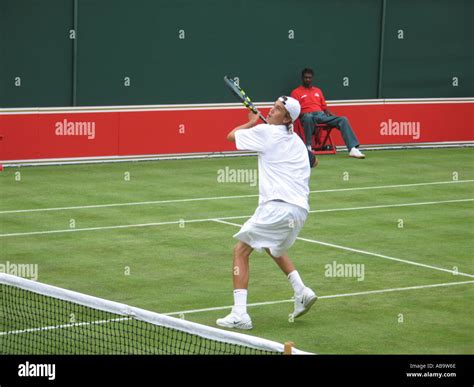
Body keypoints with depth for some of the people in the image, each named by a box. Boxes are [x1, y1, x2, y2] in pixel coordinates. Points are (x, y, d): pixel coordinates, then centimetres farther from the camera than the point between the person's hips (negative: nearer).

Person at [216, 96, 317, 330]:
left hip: (276, 206, -8)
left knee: (241, 251, 0)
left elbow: (231, 135, 11)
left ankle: (239, 314, -10)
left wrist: (252, 122, 30)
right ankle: (301, 291, 15)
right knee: (273, 248, 32)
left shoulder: (265, 132, -1)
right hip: (300, 208, 8)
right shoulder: (297, 142, 19)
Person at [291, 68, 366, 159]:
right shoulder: (296, 92, 12)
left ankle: (353, 149, -30)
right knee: (308, 117, -45)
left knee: (343, 120, -18)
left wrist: (329, 113, 0)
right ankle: (308, 147, -34)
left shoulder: (318, 91, 27)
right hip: (307, 116, -5)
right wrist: (302, 115, -19)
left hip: (321, 115, 5)